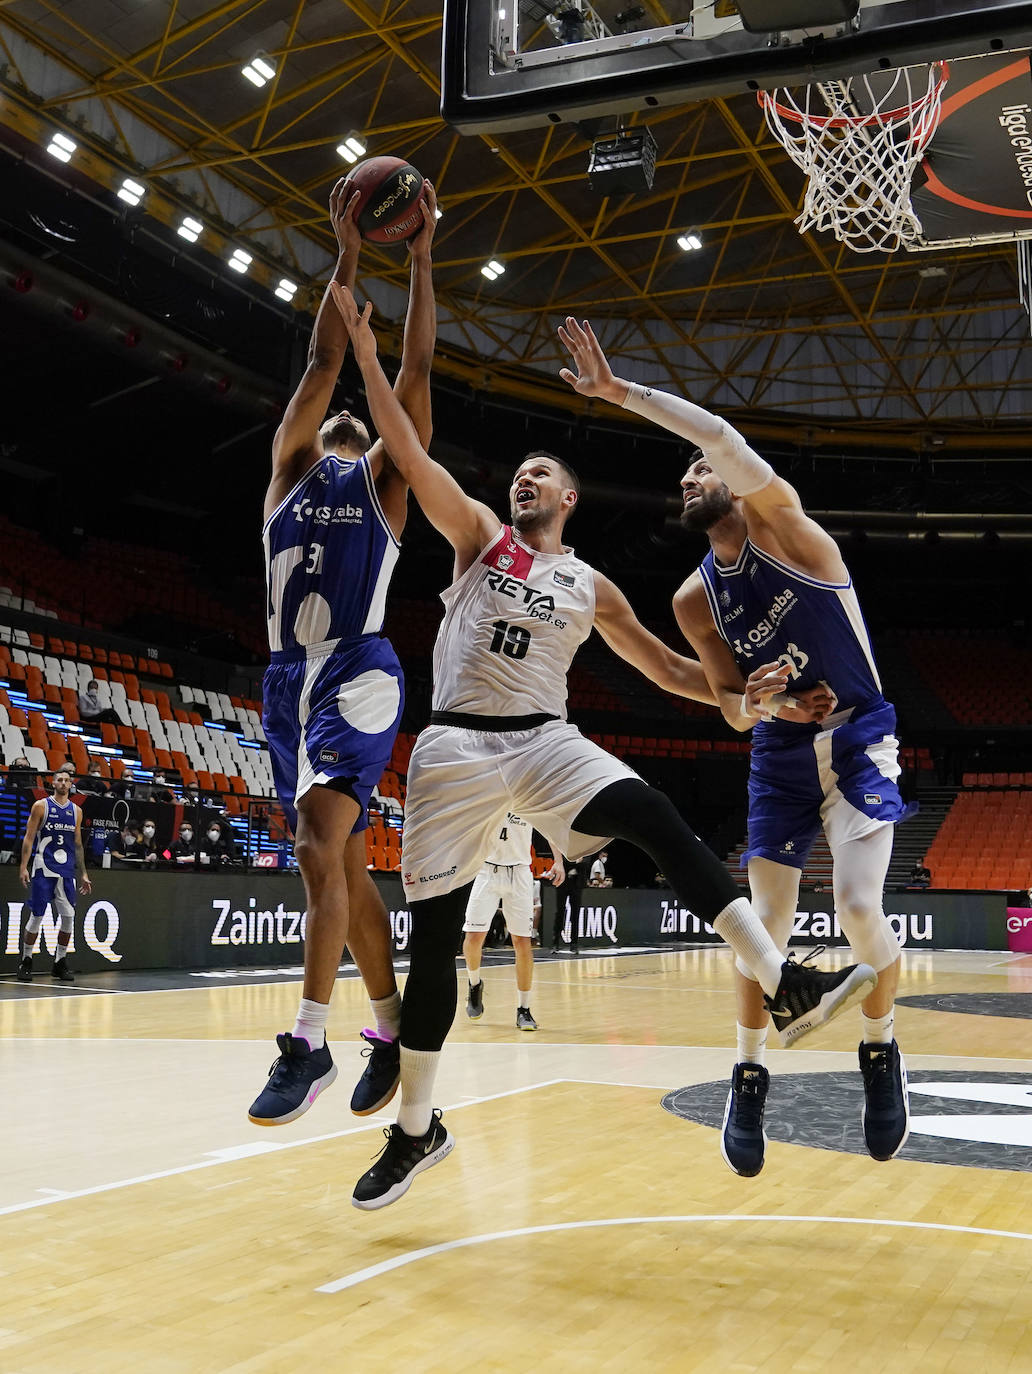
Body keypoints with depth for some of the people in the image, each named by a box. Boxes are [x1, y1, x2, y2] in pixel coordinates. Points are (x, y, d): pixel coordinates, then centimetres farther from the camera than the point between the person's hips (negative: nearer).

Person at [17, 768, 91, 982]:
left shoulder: (76, 811, 12)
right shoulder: (41, 806, -1)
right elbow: (29, 838, -3)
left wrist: (83, 874, 14)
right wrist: (24, 867, -12)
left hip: (66, 871, 4)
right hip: (43, 870, -4)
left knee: (68, 916, 0)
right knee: (37, 916, -3)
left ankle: (60, 963, 11)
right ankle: (25, 962, 10)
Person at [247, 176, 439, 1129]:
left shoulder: (384, 481, 12)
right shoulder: (290, 470, 18)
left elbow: (415, 375, 6)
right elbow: (325, 363, 10)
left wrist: (421, 260, 6)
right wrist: (348, 257, 7)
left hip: (359, 674, -5)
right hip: (290, 677, 5)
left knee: (320, 846, -22)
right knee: (345, 863, 8)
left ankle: (309, 1044, -21)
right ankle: (394, 1028, 19)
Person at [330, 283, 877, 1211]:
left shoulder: (592, 588, 15)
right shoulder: (479, 534, 10)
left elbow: (667, 668, 18)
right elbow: (409, 454, -1)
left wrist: (739, 692, 1)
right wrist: (366, 353, -6)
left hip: (545, 742, 1)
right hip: (458, 745, -1)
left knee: (658, 821, -26)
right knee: (433, 933, -1)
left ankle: (788, 988, -30)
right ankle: (417, 1129, 15)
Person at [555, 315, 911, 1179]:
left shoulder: (778, 521, -9)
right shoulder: (695, 602, 3)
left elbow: (727, 439, -30)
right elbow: (734, 710, 6)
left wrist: (622, 392, -32)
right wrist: (755, 703, -19)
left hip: (858, 744, -4)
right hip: (779, 757, 4)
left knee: (858, 905, -18)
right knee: (766, 924, -2)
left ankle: (881, 1052, 10)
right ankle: (750, 1077, 17)